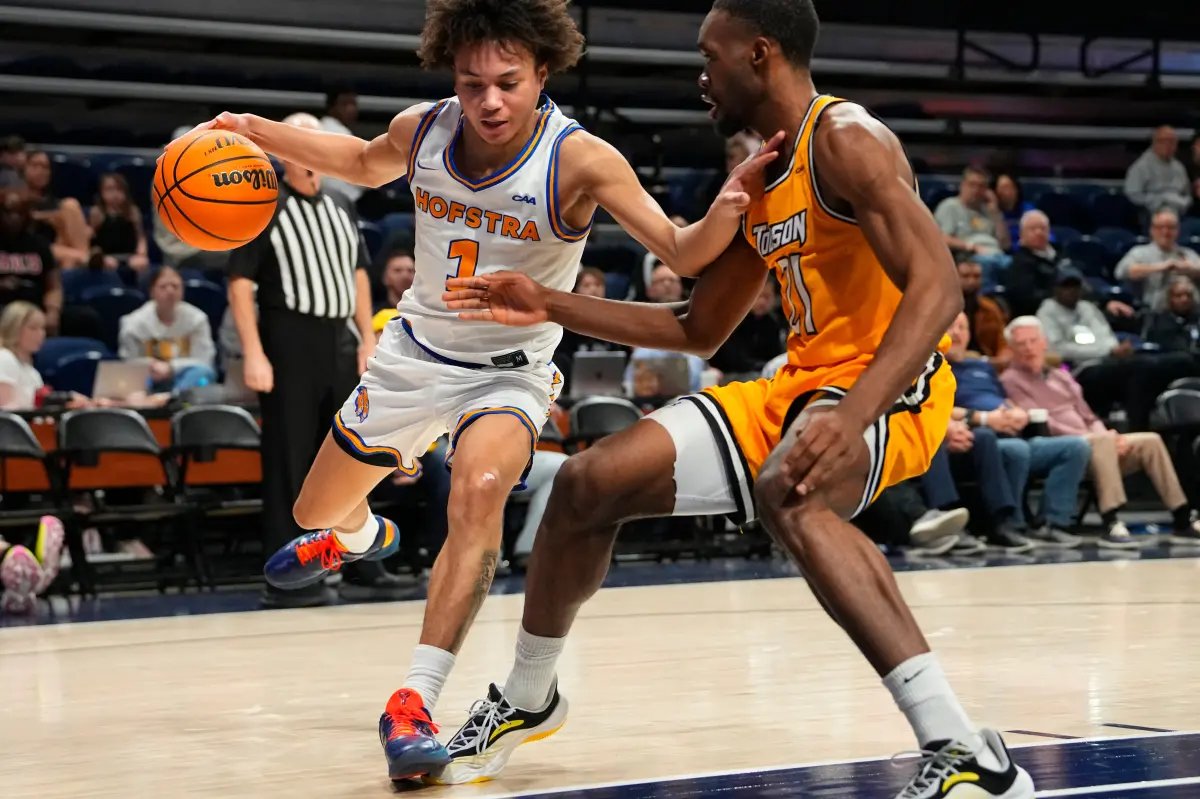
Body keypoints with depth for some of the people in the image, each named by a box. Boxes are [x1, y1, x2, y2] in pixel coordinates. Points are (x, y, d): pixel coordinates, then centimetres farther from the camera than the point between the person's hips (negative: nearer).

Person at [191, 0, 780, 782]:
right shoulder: (422, 130, -13)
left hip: (510, 370, -4)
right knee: (316, 512, 18)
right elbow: (366, 163, 11)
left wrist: (728, 209, -52)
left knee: (479, 490, -35)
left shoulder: (579, 160, -26)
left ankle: (416, 703, -32)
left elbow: (680, 252, -31)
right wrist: (255, 131, 1)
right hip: (417, 352, 4)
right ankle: (359, 535, 59)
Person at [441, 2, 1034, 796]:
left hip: (888, 385, -9)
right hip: (802, 382, 9)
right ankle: (527, 699, 27)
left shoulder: (845, 141, -14)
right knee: (591, 481, 4)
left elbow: (937, 287, -26)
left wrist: (853, 416, -39)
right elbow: (699, 330, 24)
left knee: (788, 493, -41)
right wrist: (550, 306, 19)